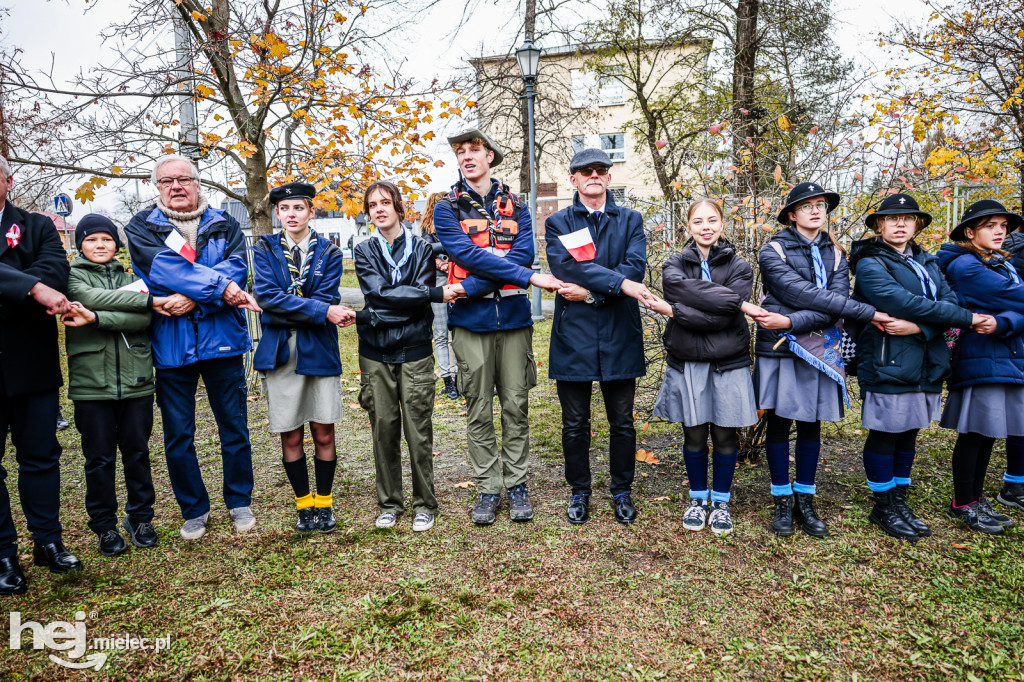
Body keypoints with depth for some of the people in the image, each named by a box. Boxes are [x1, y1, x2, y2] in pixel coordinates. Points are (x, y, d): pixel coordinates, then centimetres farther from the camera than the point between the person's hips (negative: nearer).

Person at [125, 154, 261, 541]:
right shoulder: (141, 228, 4)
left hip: (222, 339, 0)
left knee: (234, 428, 8)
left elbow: (237, 267, -9)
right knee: (177, 436, 9)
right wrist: (220, 285, -21)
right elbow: (162, 267, -14)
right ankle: (194, 509, 27)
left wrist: (193, 298, -21)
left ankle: (239, 502, 27)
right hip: (170, 345, 0)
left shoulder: (224, 226, 8)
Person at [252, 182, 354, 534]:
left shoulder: (329, 252, 5)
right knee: (290, 437, 7)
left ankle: (324, 503, 22)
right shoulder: (265, 250, 6)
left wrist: (288, 312, -17)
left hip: (319, 350, 0)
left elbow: (327, 299, -7)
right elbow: (266, 295, -11)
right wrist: (323, 311, -18)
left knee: (324, 434, 5)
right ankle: (303, 504, 24)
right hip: (279, 352, 1)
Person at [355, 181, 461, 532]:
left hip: (414, 349, -1)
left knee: (419, 431, 0)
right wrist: (436, 294, -14)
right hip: (376, 353, 2)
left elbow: (422, 293, -6)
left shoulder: (421, 249, 6)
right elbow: (379, 292, -9)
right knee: (384, 430, 7)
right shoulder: (365, 251, 8)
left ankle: (424, 504, 15)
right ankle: (389, 503, 22)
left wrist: (384, 315, -15)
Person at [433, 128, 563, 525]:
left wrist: (469, 287, -17)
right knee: (479, 411, 5)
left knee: (516, 406, 7)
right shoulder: (447, 208, 5)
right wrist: (531, 278, -19)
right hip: (470, 320, -1)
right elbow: (469, 255, -11)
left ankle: (517, 485, 20)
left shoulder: (515, 207, 11)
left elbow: (523, 254, -6)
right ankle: (488, 489, 17)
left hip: (514, 317, 1)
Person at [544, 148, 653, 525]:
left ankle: (622, 491, 28)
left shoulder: (630, 220, 11)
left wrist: (590, 291, -16)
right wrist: (619, 283, -23)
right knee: (575, 423, 9)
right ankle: (579, 492, 27)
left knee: (622, 422, 10)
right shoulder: (558, 223, 7)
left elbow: (635, 266, -7)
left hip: (619, 335, 1)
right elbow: (565, 265, -14)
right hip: (573, 335, -1)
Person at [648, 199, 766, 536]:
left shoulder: (739, 266, 0)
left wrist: (674, 311, -15)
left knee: (725, 435, 6)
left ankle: (721, 502, 25)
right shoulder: (675, 265, 5)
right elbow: (689, 292, -18)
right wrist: (738, 303, -22)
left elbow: (723, 319, -13)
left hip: (728, 362, 0)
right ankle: (698, 499, 27)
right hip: (687, 362, 1)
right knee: (694, 434, 9)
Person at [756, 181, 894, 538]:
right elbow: (804, 294, -18)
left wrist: (790, 322, -23)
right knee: (779, 423, 5)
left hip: (820, 349, 4)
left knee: (811, 424, 10)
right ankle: (782, 501, 18)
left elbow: (834, 303, -7)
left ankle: (805, 500, 22)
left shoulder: (836, 254, 8)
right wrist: (868, 312, -20)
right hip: (779, 348, -3)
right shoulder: (773, 252, -6)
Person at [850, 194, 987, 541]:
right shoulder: (870, 264, -7)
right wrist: (969, 318, -16)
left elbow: (949, 300, 1)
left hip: (926, 365, 7)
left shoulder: (926, 262, 15)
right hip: (888, 365, -6)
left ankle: (899, 500, 26)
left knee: (909, 433, 13)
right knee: (885, 434, 2)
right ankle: (884, 508, 15)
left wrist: (920, 327, -20)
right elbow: (903, 303, -20)